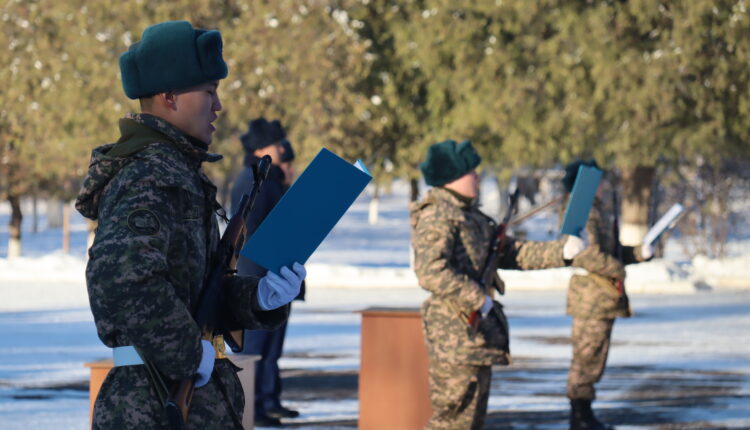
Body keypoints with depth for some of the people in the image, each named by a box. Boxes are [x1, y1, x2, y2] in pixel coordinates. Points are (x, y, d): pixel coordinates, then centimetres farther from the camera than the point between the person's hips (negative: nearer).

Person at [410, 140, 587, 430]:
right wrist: (478, 299, -20)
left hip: (477, 332, 10)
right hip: (454, 332, -10)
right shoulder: (436, 218, -13)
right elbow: (431, 273, -26)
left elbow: (512, 253, 22)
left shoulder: (472, 217, 19)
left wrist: (560, 252, 10)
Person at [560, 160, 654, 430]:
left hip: (605, 296, 11)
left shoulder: (598, 212, 18)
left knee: (593, 358, 14)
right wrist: (618, 270, -14)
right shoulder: (584, 213, -15)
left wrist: (639, 253, 8)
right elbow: (590, 255, -24)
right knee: (588, 356, -7)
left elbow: (611, 251, 23)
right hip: (592, 294, -11)